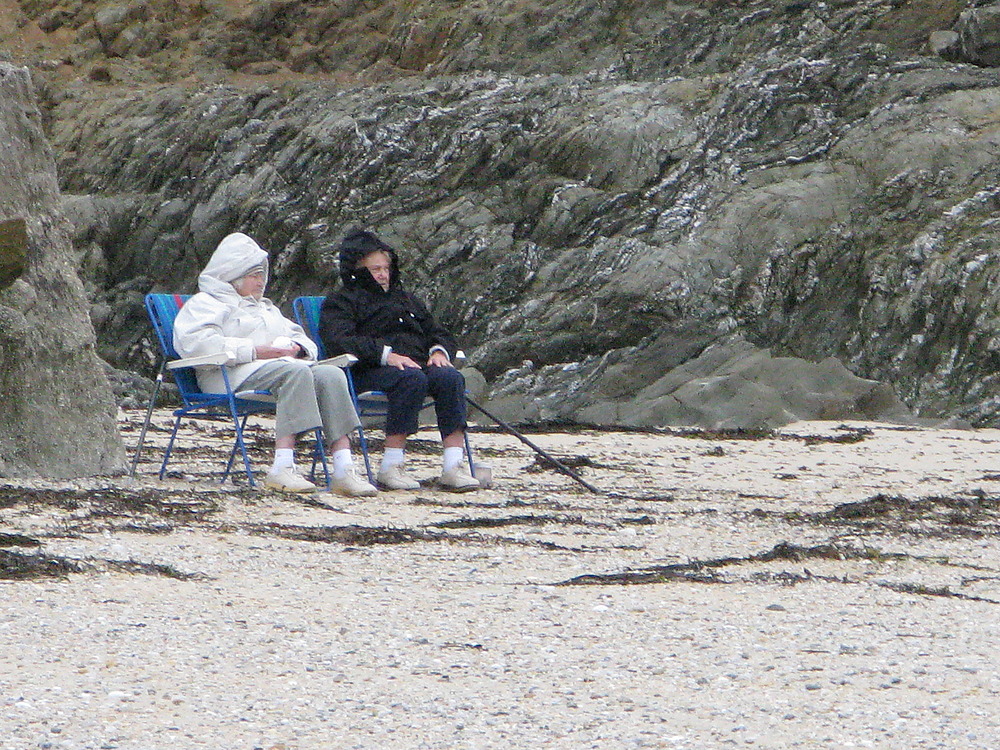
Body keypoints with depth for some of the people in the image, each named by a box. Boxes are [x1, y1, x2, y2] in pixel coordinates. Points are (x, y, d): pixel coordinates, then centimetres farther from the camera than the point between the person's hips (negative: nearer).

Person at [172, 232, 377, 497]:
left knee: (331, 374, -23)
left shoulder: (266, 307, 39)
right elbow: (195, 344, -8)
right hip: (239, 375, -7)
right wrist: (256, 351, -13)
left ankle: (344, 469, -36)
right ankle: (282, 467, -47)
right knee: (295, 372, -36)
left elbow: (300, 338, 35)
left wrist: (296, 347, 7)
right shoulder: (205, 304, 13)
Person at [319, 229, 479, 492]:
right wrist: (386, 355, -20)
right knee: (412, 379, -37)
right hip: (368, 372, -6)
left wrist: (440, 351, 5)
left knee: (451, 378, -26)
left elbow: (438, 332, 31)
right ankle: (391, 466, -37)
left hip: (417, 363, 6)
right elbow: (339, 340, -8)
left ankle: (453, 465, -36)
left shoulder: (406, 300, 34)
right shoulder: (342, 301, 12)